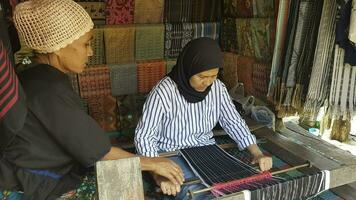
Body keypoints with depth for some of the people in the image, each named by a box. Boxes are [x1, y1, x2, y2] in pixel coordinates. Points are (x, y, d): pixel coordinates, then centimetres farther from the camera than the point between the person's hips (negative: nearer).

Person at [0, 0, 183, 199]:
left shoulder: (41, 77, 4)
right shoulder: (49, 90, -25)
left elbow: (76, 137, 3)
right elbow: (98, 151, -21)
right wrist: (151, 163, -11)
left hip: (54, 170, 8)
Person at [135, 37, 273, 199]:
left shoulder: (217, 88, -6)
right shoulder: (163, 92, -22)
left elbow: (234, 122, 1)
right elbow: (144, 136, -20)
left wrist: (257, 153, -11)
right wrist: (159, 174, -32)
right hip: (171, 155, -4)